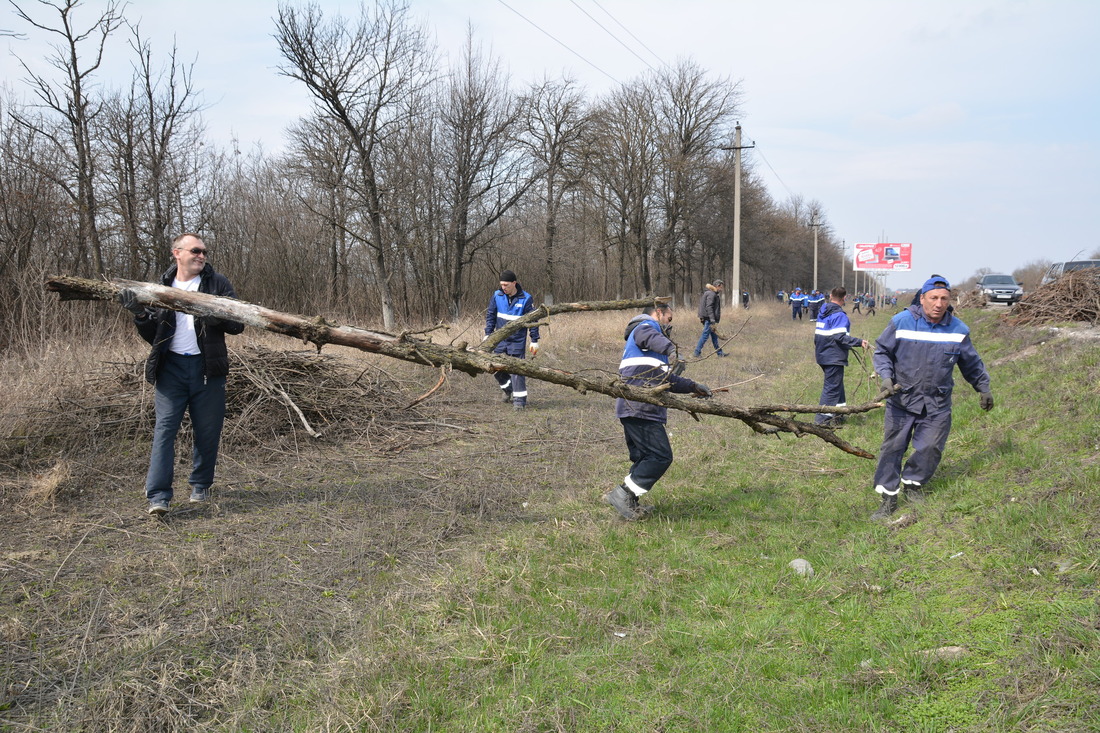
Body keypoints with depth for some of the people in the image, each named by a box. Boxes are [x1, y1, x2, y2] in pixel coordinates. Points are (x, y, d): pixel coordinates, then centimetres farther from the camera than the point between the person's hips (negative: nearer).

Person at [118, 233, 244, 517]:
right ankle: (158, 496, -8)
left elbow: (238, 324, -3)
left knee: (207, 430, 7)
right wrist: (140, 315, -8)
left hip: (207, 367, -1)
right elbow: (152, 336, 12)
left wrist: (217, 316, -24)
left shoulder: (218, 283, 4)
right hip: (172, 366, 1)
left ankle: (201, 485, 25)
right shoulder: (162, 288, 10)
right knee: (165, 427, -7)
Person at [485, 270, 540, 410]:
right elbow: (490, 315, 11)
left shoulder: (526, 298, -9)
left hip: (517, 341, -4)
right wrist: (488, 334, 6)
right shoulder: (497, 296, 0)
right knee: (496, 368, 9)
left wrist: (534, 341, -4)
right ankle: (508, 390, 33)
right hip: (500, 340, 4)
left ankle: (520, 400, -1)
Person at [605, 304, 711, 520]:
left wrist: (693, 387, 32)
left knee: (644, 458, 15)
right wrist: (672, 350, -46)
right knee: (661, 456, -11)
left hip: (634, 409, 11)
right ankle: (623, 494, -11)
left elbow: (665, 378, 37)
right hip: (639, 407, -11)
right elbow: (651, 338, -27)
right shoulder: (645, 326, 1)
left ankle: (629, 503, 17)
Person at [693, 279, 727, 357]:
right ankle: (697, 352, -2)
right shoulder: (711, 294, -15)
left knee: (714, 336, 13)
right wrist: (712, 320, -25)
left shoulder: (714, 294, 18)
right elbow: (709, 307, -22)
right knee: (705, 335, -6)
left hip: (709, 319, 11)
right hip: (709, 319, -11)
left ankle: (719, 352, 19)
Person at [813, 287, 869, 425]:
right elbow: (840, 337, -25)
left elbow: (818, 333, 18)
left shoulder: (822, 312, 11)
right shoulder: (839, 315, -17)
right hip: (834, 356, -9)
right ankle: (822, 418, -4)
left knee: (836, 384, 20)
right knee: (832, 386, -4)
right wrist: (859, 342, -27)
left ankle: (838, 412, 28)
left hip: (822, 355, 9)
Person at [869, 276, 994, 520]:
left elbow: (971, 363, 17)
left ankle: (913, 483, 29)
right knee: (892, 448, -2)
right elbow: (882, 351, 3)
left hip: (937, 405, 2)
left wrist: (983, 388, 23)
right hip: (901, 400, -2)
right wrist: (886, 376, -11)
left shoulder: (958, 330, 1)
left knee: (930, 449, 2)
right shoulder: (901, 322, -7)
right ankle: (889, 498, 8)